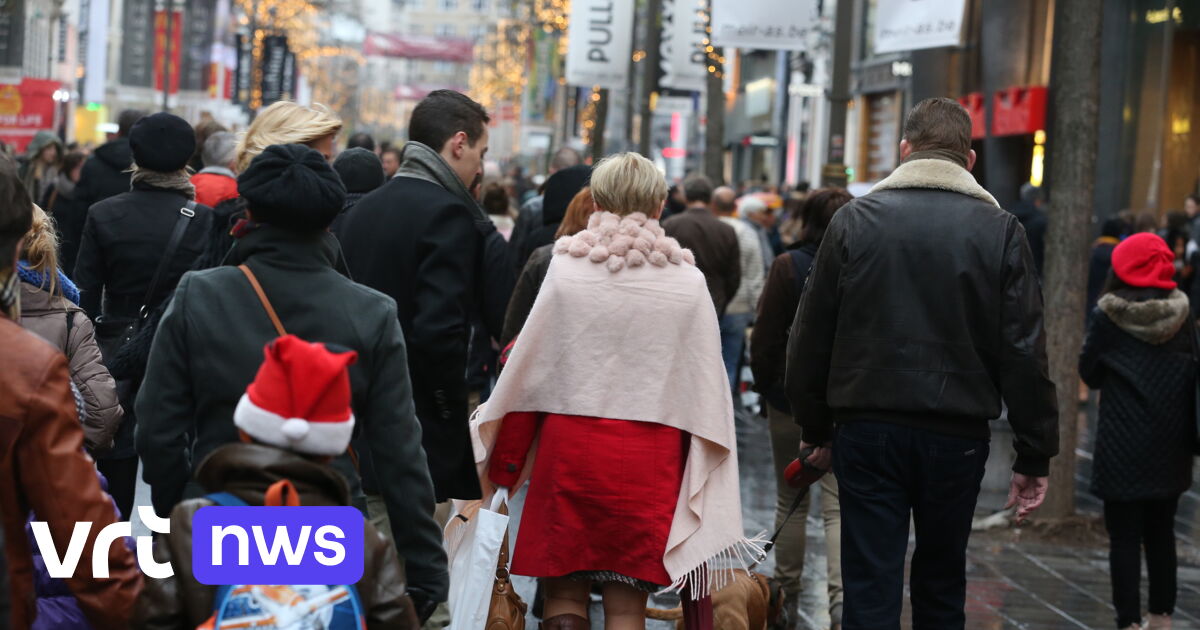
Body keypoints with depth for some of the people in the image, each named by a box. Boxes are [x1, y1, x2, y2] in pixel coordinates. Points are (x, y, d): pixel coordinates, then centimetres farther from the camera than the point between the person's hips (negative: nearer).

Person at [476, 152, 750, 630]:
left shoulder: (567, 268, -3)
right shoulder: (687, 282, -2)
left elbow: (527, 367, 0)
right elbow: (706, 384, 1)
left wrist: (502, 458, 10)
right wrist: (701, 485, 10)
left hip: (568, 447, 0)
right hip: (650, 458, 0)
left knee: (563, 592, 11)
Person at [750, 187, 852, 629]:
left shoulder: (789, 266, -9)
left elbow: (765, 339, -7)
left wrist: (764, 385, 7)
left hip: (792, 396, -1)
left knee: (791, 497, 15)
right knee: (838, 505, 0)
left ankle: (787, 583, 26)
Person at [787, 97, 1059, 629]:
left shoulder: (855, 220, 0)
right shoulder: (999, 230, -1)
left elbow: (810, 340, 2)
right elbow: (1025, 351, -4)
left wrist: (816, 430, 12)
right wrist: (1035, 456, 1)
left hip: (868, 431, -1)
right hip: (959, 435, 1)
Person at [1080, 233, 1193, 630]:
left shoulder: (1108, 316, -10)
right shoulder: (1181, 315, -1)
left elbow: (1089, 373, -1)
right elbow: (1192, 371, 7)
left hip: (1123, 444, -4)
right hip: (1171, 443, 4)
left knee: (1124, 537, 1)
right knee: (1161, 532, 16)